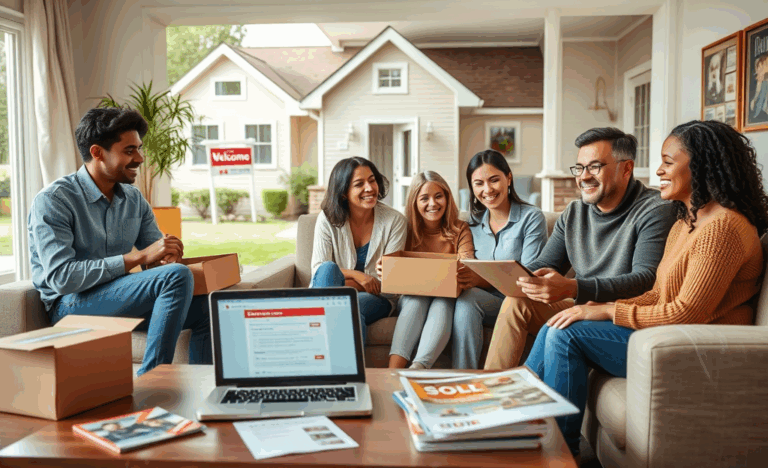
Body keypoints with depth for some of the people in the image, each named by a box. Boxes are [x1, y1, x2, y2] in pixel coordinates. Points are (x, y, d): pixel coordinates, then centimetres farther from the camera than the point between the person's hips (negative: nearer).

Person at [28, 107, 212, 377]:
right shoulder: (52, 201, -11)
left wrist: (168, 255, -15)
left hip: (122, 299, 7)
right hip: (71, 305, -7)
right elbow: (61, 277, -21)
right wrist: (137, 258, -26)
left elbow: (159, 257, 12)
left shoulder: (134, 199, 11)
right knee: (178, 276, -28)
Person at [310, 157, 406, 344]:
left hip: (375, 298, -2)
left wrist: (340, 285, -17)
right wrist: (356, 275, -23)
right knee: (329, 268, -32)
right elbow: (319, 268, -6)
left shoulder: (394, 220, -6)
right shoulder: (328, 219, -4)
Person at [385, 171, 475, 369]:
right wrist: (385, 271, -25)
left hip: (447, 297, 0)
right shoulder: (407, 231, 5)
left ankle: (418, 368, -53)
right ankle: (393, 370, -50)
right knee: (417, 300, -33)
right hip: (411, 297, 1)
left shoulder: (460, 230, 4)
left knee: (442, 304, -34)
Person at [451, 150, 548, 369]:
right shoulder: (474, 223, 15)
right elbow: (471, 273, 10)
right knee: (466, 299, -30)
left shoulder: (531, 217, -2)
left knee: (467, 298, -30)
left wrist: (482, 280, -26)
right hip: (486, 301, 4)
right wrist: (462, 278, -16)